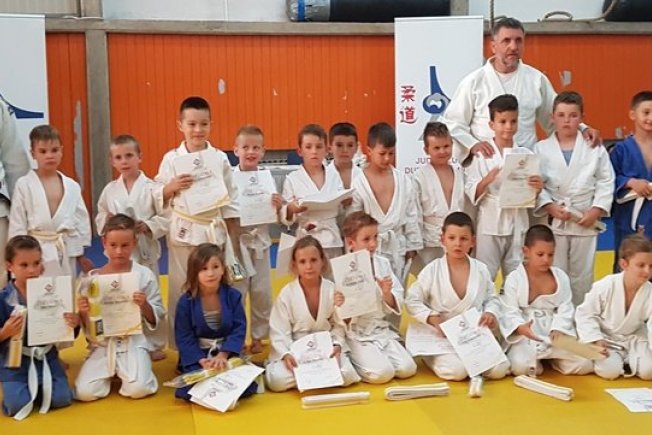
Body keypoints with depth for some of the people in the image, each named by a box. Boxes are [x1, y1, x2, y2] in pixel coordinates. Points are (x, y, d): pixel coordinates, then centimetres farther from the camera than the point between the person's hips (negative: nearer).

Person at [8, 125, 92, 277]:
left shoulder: (72, 186, 3)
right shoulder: (24, 185, -5)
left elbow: (81, 219, 8)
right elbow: (17, 223, -4)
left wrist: (81, 255, 10)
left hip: (66, 252, 3)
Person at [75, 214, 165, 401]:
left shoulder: (144, 275, -1)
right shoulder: (93, 278, 3)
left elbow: (158, 319, 1)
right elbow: (87, 326, 7)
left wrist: (145, 306, -19)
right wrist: (83, 313, -14)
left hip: (133, 342, -2)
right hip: (102, 344, 2)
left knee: (138, 389, -26)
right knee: (84, 392, -18)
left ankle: (124, 372, 9)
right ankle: (111, 373, 14)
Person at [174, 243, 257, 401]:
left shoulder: (233, 296, -4)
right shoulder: (186, 301, -7)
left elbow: (239, 329, -6)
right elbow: (184, 338, -7)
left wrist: (223, 355, -20)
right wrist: (202, 360, -21)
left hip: (227, 352, 1)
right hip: (198, 356, -1)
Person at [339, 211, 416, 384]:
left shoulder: (383, 263, 3)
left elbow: (395, 307, 7)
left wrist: (386, 293, -13)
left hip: (382, 330, 5)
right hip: (356, 334, -5)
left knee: (407, 369, -12)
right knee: (382, 373, -23)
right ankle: (350, 363, 4)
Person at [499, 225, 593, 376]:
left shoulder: (561, 277, 3)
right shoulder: (514, 279, -7)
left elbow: (566, 308, 2)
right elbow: (510, 312, -11)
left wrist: (558, 329, -17)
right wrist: (520, 327, -32)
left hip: (555, 334, 4)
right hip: (525, 336, -3)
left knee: (584, 365, -11)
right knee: (520, 367, -31)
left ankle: (552, 358, 16)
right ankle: (536, 361, 6)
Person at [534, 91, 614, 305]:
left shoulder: (595, 149, 0)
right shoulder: (541, 149, 0)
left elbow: (606, 182, 1)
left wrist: (596, 210, -10)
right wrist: (550, 207, -16)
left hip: (586, 221, 1)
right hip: (554, 222, -1)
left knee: (582, 275, 12)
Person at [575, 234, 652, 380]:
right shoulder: (605, 286, -22)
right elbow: (585, 314, -12)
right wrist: (596, 339, -23)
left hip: (634, 339, 2)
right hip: (606, 338, -2)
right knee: (610, 370, -25)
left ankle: (627, 360, 10)